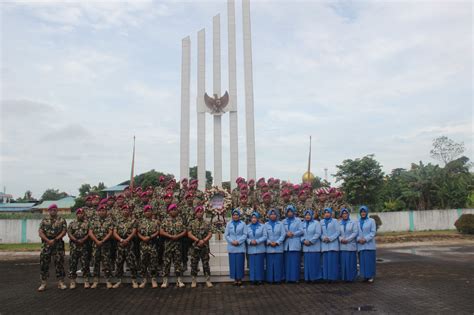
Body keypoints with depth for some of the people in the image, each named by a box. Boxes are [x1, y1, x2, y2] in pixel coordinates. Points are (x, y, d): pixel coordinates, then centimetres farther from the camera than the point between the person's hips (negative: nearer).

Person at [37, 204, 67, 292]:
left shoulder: (62, 220, 6)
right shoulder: (44, 220, 11)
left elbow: (64, 231, -3)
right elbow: (40, 232, 2)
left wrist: (55, 240, -14)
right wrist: (48, 240, -12)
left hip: (58, 244, -2)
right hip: (46, 243, 2)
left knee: (59, 262, -1)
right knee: (44, 263, 1)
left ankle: (61, 282, 6)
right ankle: (43, 283, 10)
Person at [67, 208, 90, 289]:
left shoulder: (87, 223, 9)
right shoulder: (72, 224, 11)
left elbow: (89, 233, 1)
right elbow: (69, 233, 1)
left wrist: (83, 240, -14)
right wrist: (76, 240, -12)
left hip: (84, 245, -1)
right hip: (74, 246, 1)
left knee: (85, 264, -1)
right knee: (73, 264, 2)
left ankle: (86, 281, 4)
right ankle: (72, 281, 10)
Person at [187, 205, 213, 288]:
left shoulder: (207, 223, 6)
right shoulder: (192, 223, 4)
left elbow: (210, 234, 0)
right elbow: (189, 234, -5)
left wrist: (203, 241, -15)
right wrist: (198, 240, -15)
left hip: (205, 247, 0)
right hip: (194, 247, 0)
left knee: (206, 264, 3)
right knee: (194, 264, 4)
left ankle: (208, 280, 10)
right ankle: (194, 281, 14)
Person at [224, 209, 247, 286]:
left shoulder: (243, 224, 4)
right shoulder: (229, 224, 9)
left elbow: (245, 235, -1)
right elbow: (226, 235, 6)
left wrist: (238, 241, -12)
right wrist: (232, 241, -9)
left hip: (240, 247, -1)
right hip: (231, 247, 2)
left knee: (240, 263, -1)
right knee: (233, 263, 1)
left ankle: (239, 279, 8)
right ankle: (235, 279, 9)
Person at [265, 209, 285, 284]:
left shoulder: (280, 224, 5)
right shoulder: (266, 225, 8)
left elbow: (283, 235, 0)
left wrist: (276, 242, -10)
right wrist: (269, 242, -11)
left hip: (278, 247, -1)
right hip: (269, 248, 1)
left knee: (278, 263, -1)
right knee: (270, 263, 0)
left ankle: (278, 278, 7)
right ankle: (270, 279, 7)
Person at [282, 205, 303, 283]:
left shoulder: (298, 220, 5)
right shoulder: (284, 221, 15)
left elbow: (301, 231, -1)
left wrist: (293, 234, -12)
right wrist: (287, 234, -9)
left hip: (295, 245, -3)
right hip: (286, 245, 3)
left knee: (295, 261, -4)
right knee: (287, 262, 1)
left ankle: (295, 277, 1)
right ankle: (288, 277, 6)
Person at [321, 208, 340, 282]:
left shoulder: (334, 221, 5)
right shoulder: (321, 222, 16)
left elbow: (337, 232, -2)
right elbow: (320, 233, 13)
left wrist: (330, 238, -12)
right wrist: (323, 238, -6)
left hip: (333, 244, -3)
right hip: (325, 245, 3)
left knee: (333, 261, -6)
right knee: (326, 261, 0)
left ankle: (333, 277, -1)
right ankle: (327, 277, 4)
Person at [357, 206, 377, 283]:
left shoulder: (371, 221, 2)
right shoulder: (357, 222, 12)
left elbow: (373, 232, -5)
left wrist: (365, 239, -13)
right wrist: (359, 239, -9)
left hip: (369, 244, -3)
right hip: (360, 245, 3)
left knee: (369, 260, -4)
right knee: (362, 261, 3)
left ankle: (371, 276, 3)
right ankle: (365, 276, 10)